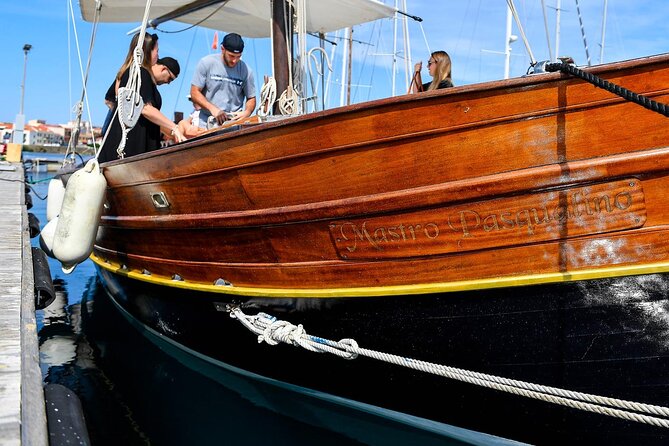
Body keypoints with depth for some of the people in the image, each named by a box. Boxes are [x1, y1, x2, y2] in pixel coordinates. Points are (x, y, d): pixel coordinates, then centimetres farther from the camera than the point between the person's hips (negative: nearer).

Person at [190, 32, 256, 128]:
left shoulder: (246, 70, 2)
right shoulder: (206, 63, 0)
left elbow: (251, 98, 11)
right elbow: (195, 92, 1)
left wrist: (246, 112, -11)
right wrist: (213, 109, -15)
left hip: (234, 122, 0)